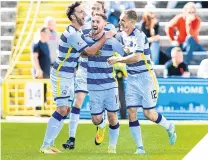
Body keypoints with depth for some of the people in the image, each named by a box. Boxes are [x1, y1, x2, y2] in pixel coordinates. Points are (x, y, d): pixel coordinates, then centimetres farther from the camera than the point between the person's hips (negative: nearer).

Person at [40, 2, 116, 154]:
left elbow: (84, 51, 21)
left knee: (66, 109, 8)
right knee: (62, 109, -15)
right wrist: (105, 37, -16)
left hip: (68, 75, 10)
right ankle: (45, 146, -12)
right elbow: (91, 51, -22)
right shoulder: (72, 34, -22)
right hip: (60, 75, -10)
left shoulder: (77, 31, 10)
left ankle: (49, 143, 11)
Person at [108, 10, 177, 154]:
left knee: (149, 113, -5)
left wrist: (118, 59, -27)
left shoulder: (139, 36, -17)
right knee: (131, 112, -4)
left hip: (145, 77, -6)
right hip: (131, 78, 6)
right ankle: (140, 147, 2)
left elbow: (136, 57, -26)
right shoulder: (122, 36, 4)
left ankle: (169, 127, 25)